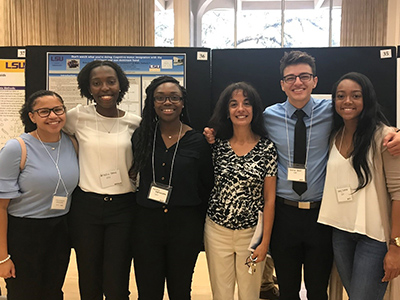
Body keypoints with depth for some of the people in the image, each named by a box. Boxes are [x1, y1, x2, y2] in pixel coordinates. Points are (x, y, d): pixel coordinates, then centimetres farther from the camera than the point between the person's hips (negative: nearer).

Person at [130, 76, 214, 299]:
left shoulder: (198, 141, -4)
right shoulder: (140, 137, 1)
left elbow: (207, 187, 1)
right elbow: (134, 176, 11)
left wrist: (199, 229, 2)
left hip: (185, 225, -1)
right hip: (146, 224, 1)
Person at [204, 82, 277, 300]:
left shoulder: (267, 148, -6)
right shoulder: (216, 144, -1)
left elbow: (269, 198, -4)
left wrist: (265, 241, -6)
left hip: (252, 232, -1)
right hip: (217, 230, 2)